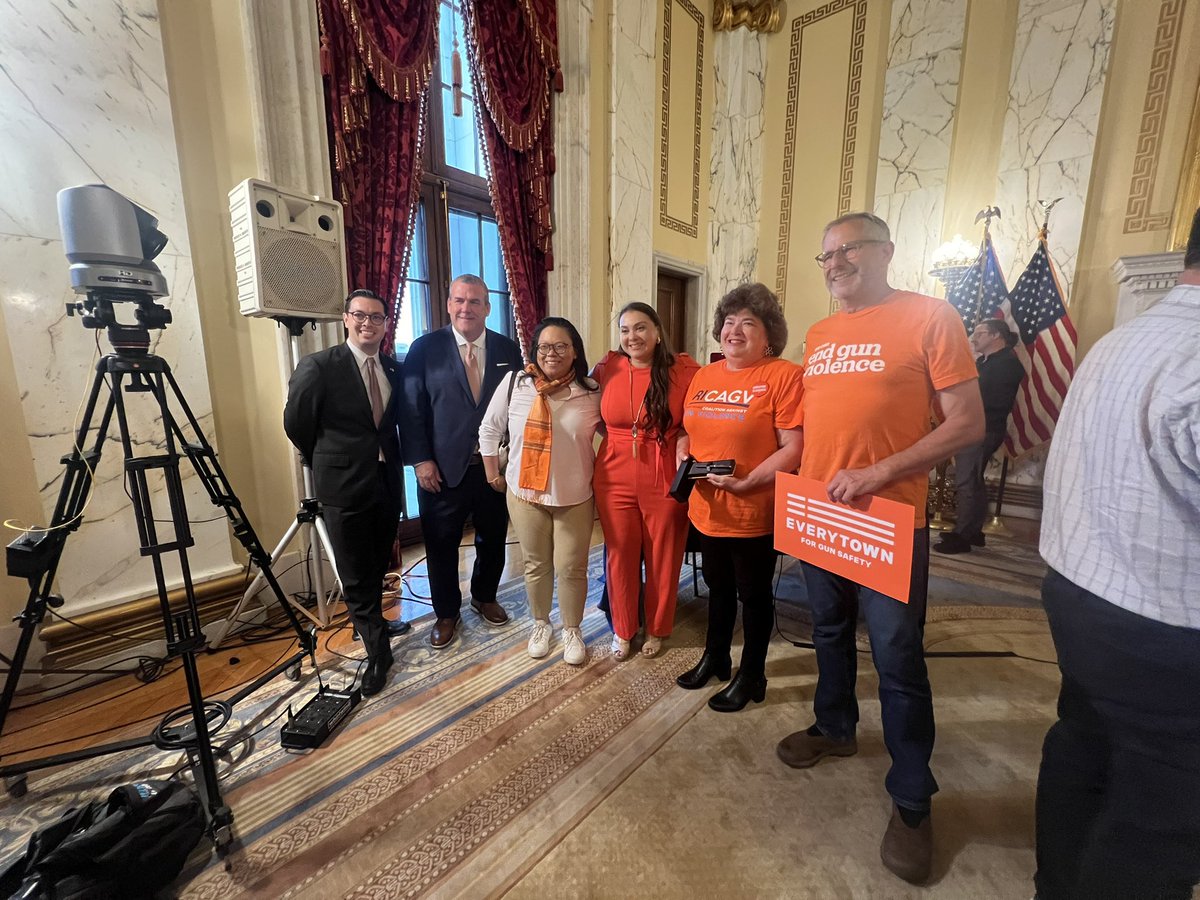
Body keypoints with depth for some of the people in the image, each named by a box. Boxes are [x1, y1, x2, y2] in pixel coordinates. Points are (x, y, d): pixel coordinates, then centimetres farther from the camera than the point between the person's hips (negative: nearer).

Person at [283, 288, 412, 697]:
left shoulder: (395, 370, 4)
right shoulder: (318, 366, -12)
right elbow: (296, 423, -3)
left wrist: (392, 460, 8)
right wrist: (326, 463, 6)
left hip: (387, 482, 5)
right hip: (344, 486, -5)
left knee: (377, 568, 19)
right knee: (356, 577, 5)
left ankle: (373, 623, 42)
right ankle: (377, 651, 21)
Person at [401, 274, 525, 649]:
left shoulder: (508, 350, 3)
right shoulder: (425, 348, -3)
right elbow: (412, 408, -4)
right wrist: (421, 460, -10)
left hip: (496, 466, 2)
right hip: (443, 468, -2)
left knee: (493, 540, 17)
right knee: (441, 545, 11)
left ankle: (485, 597, 43)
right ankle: (446, 613, 35)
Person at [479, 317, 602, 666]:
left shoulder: (591, 392, -8)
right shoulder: (514, 383, -6)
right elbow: (489, 430, 4)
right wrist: (494, 475, 7)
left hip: (575, 497, -1)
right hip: (525, 494, 1)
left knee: (571, 568, 9)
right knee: (536, 565, 16)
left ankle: (572, 630, 33)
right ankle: (540, 624, 40)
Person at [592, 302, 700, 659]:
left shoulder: (684, 370, -7)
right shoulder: (606, 368, 0)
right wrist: (618, 435, 2)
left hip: (665, 482, -2)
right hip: (615, 480, 2)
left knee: (663, 559, 14)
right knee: (620, 557, 14)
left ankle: (657, 629, 39)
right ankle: (622, 629, 38)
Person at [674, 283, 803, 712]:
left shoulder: (784, 375, -12)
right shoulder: (703, 376, 8)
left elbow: (794, 448, -17)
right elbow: (688, 434, 16)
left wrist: (746, 483, -24)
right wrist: (683, 459, -4)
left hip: (754, 510, -6)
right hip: (706, 508, 6)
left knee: (753, 594, 13)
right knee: (718, 587, 23)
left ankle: (752, 676, 34)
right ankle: (715, 657, 44)